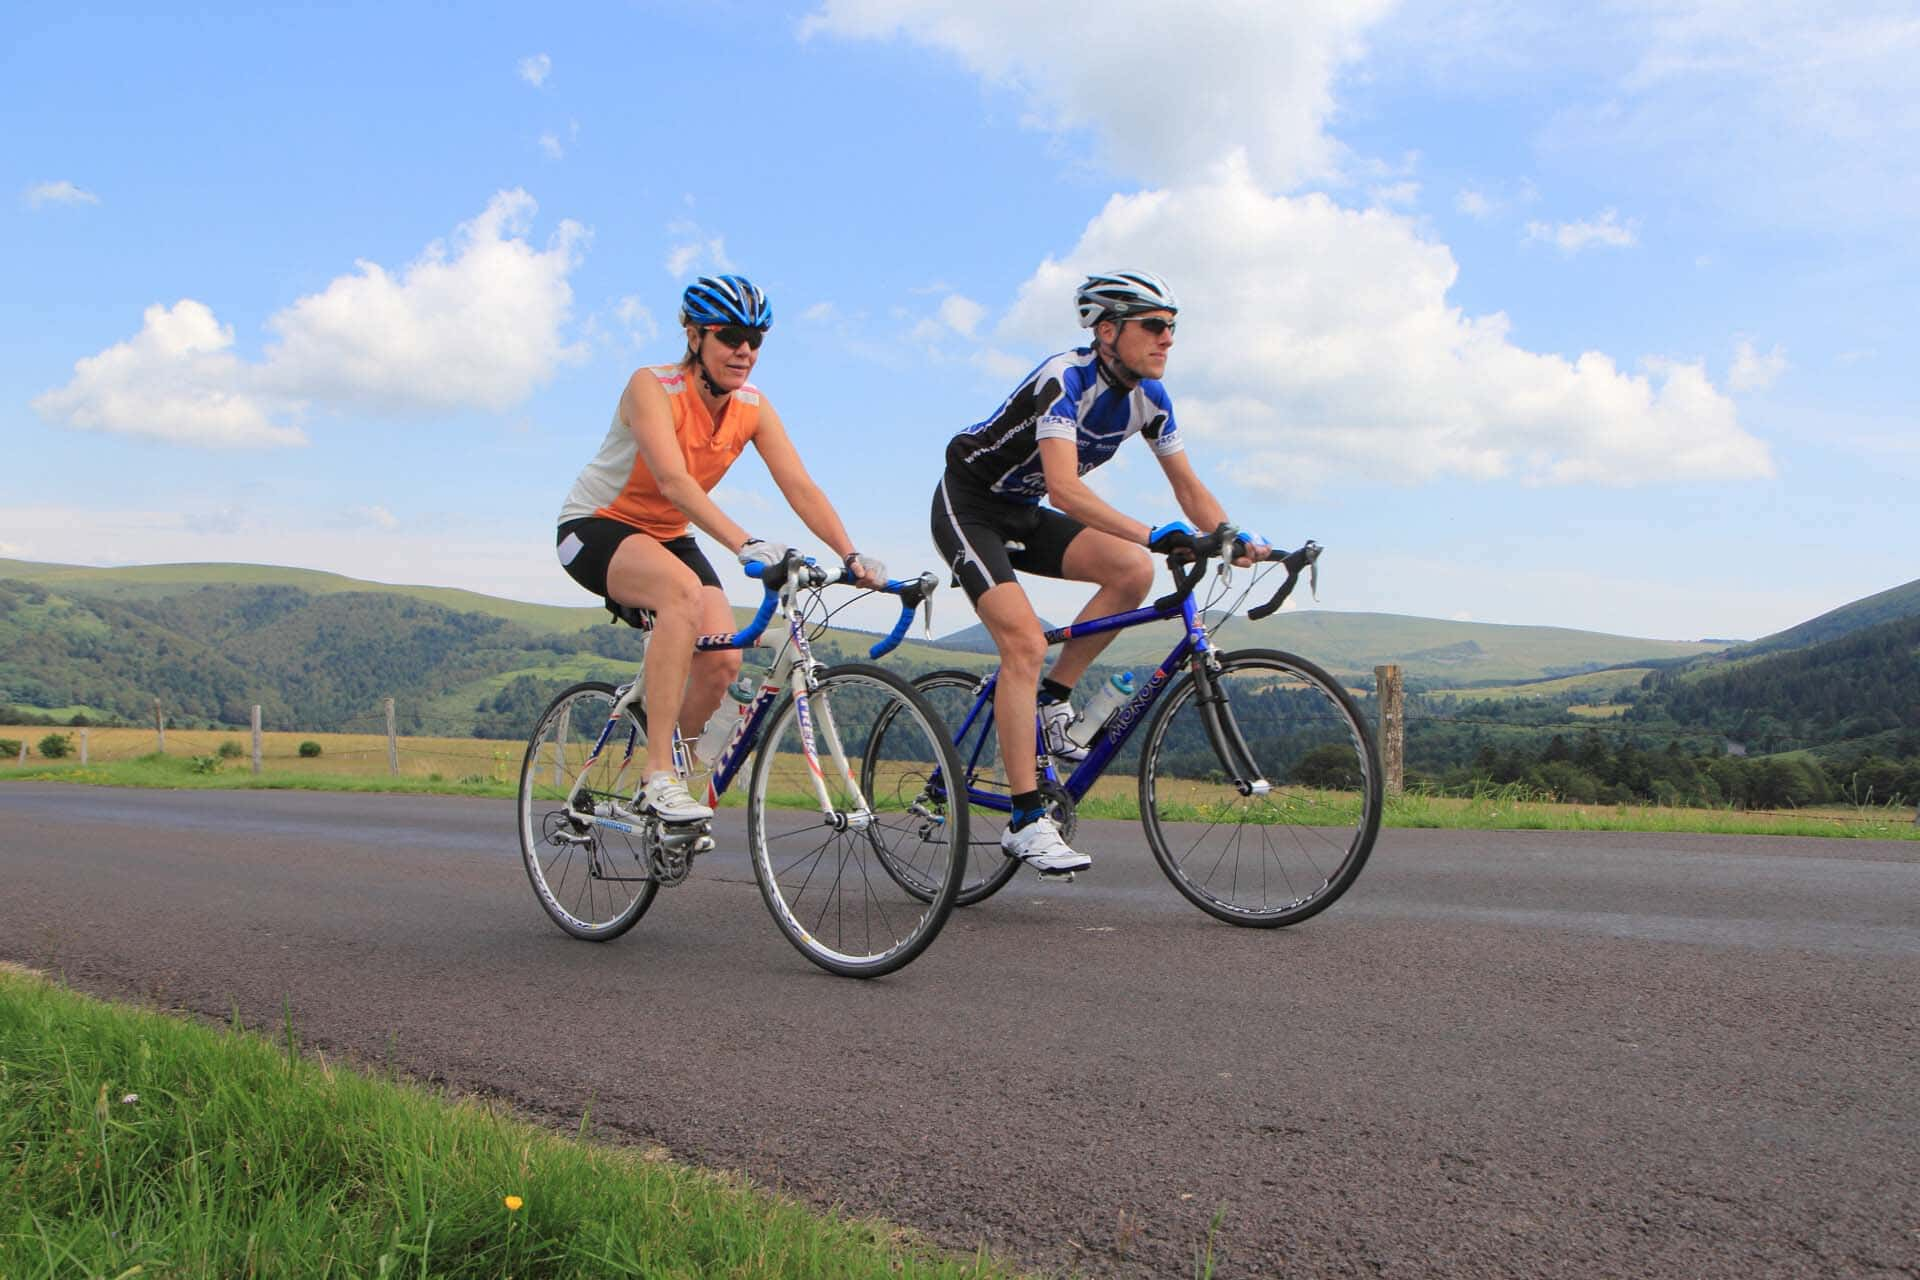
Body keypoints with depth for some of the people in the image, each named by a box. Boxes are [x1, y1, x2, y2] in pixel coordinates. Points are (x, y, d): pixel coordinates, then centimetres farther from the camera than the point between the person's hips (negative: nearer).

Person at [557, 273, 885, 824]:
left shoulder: (752, 406, -7)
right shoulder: (652, 386, -23)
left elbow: (800, 487, -15)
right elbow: (673, 479, -38)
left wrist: (852, 557, -30)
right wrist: (744, 543, -50)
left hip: (668, 537, 6)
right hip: (595, 528, -6)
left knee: (724, 660, -16)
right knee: (683, 590, -37)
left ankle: (659, 778, 10)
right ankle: (659, 777, -34)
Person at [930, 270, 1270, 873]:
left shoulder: (1148, 396, -4)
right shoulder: (1064, 378, -27)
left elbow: (1188, 488, 1)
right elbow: (1065, 487, -40)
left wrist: (1236, 539, -17)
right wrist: (1153, 534, -49)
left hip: (1022, 515, 8)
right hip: (967, 507, -7)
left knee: (1132, 570, -16)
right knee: (1026, 642, -23)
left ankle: (1052, 699, 0)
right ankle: (1025, 822, -19)